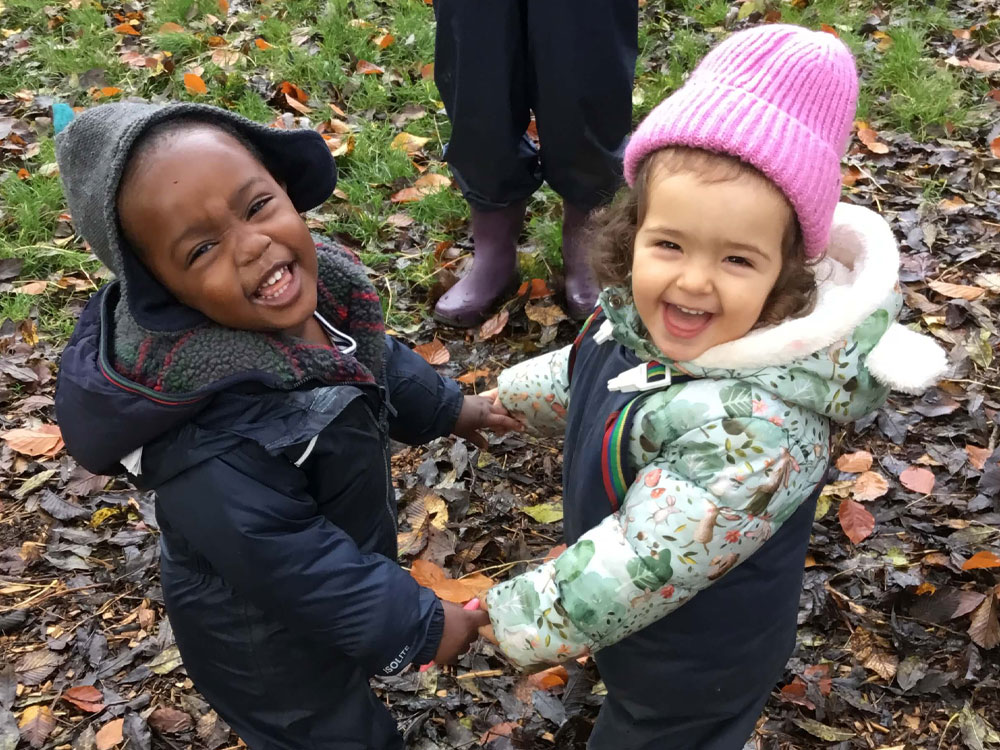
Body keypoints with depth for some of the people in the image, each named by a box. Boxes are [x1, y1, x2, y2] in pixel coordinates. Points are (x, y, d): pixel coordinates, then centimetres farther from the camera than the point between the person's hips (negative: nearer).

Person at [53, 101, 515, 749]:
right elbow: (299, 572, -30)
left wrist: (445, 406, 17)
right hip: (266, 643, -7)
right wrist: (418, 626, -18)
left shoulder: (312, 285, -20)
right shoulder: (212, 450, -44)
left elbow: (374, 355, 3)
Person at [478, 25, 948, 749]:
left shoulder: (759, 428, -41)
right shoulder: (642, 318, -17)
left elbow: (635, 571, -37)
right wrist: (501, 395, 19)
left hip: (691, 688, -6)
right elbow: (584, 376, 7)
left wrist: (506, 617, -23)